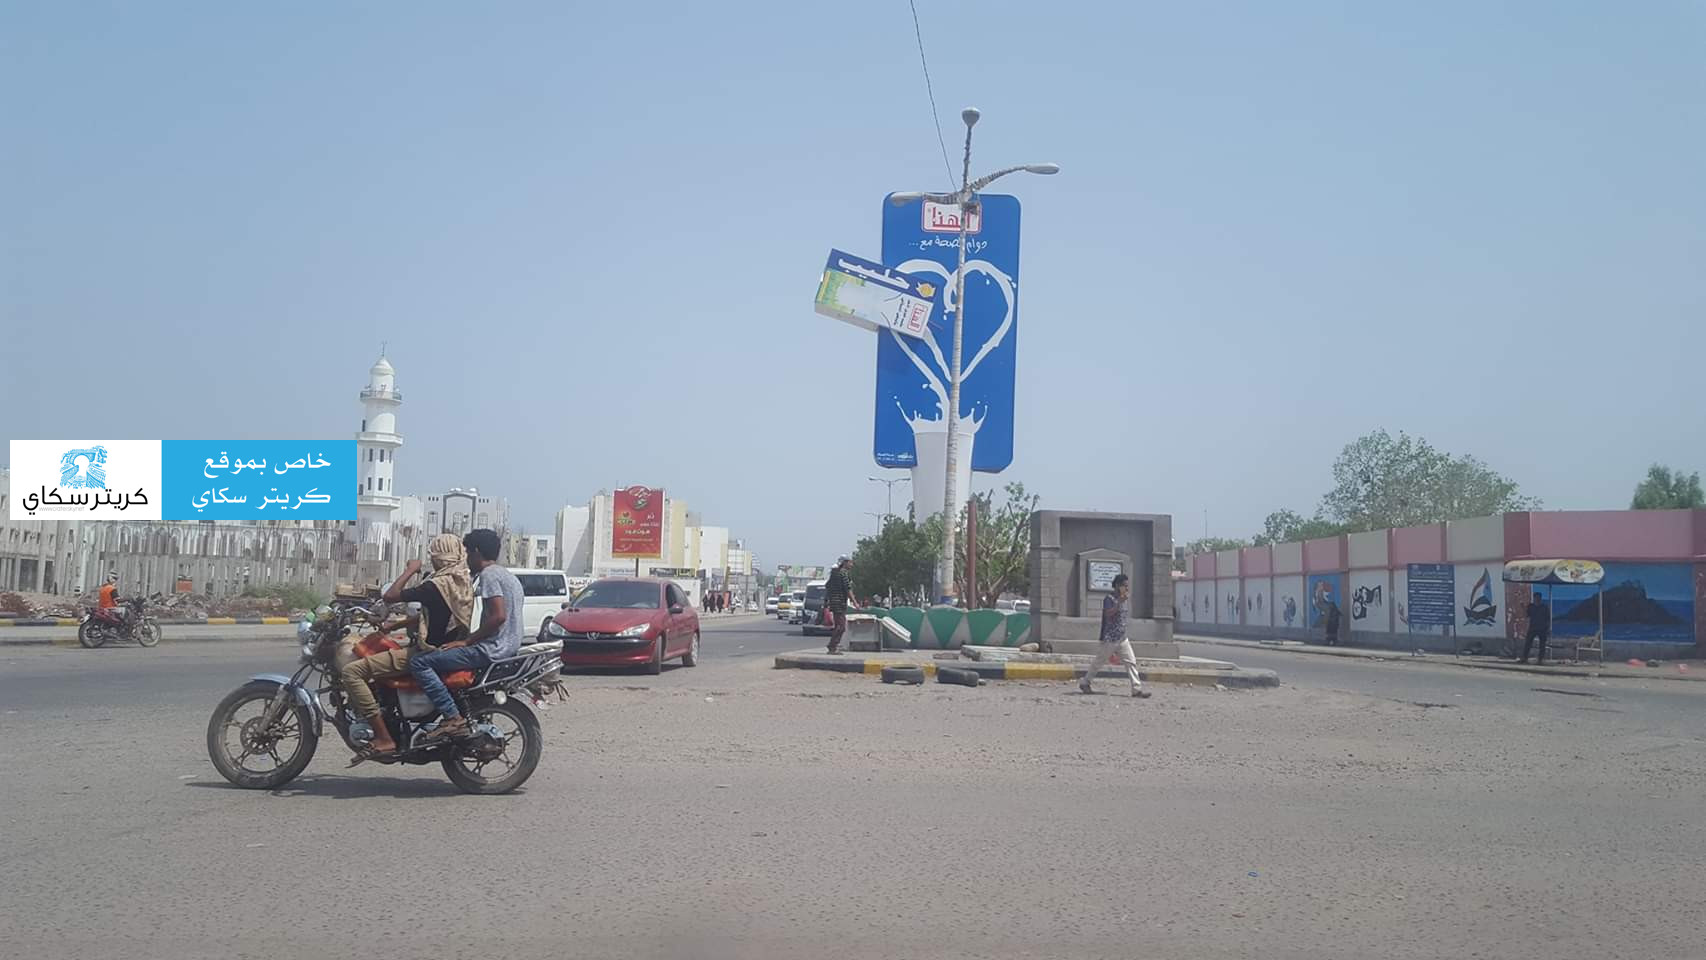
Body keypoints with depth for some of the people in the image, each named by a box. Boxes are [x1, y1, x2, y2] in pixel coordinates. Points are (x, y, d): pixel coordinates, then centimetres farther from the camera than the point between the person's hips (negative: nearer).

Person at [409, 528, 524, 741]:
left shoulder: (488, 574, -11)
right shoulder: (509, 576, 19)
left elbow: (499, 616, -22)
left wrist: (467, 641, -15)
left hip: (491, 649, -10)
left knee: (419, 663, -13)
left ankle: (452, 718, -22)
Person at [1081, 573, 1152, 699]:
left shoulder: (1121, 599, 13)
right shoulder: (1109, 599, -12)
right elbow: (1108, 614, -30)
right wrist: (1120, 602, -31)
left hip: (1122, 638, 7)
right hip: (1109, 639, -7)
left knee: (1131, 661, -3)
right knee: (1099, 662, 6)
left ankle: (1137, 689, -5)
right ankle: (1085, 683, 23)